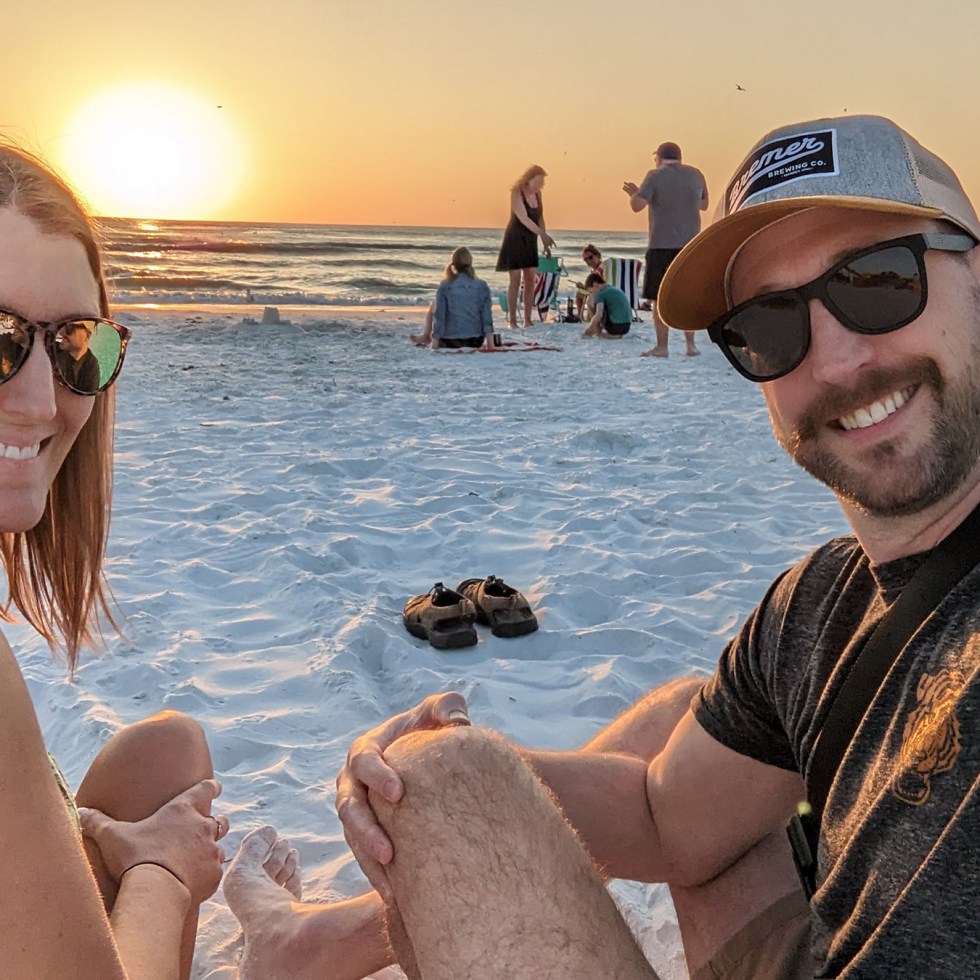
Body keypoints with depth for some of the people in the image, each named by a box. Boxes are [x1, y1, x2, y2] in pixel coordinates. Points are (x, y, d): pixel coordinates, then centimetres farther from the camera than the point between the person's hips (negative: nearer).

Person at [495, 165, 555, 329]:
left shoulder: (537, 194, 5)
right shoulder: (517, 193, -15)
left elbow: (539, 218, 11)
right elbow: (523, 219, -23)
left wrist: (544, 243, 8)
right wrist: (543, 234, -29)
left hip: (530, 241, 6)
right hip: (515, 240, -6)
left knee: (530, 280, 3)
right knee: (515, 280, -5)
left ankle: (527, 320, 7)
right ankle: (512, 320, -1)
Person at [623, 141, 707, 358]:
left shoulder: (655, 176, -6)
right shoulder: (695, 175, 9)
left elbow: (638, 205, -13)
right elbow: (704, 205, 20)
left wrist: (633, 193, 8)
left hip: (662, 245, -5)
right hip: (690, 244, 5)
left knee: (660, 298, 1)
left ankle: (661, 347, 1)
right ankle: (691, 344, 12)